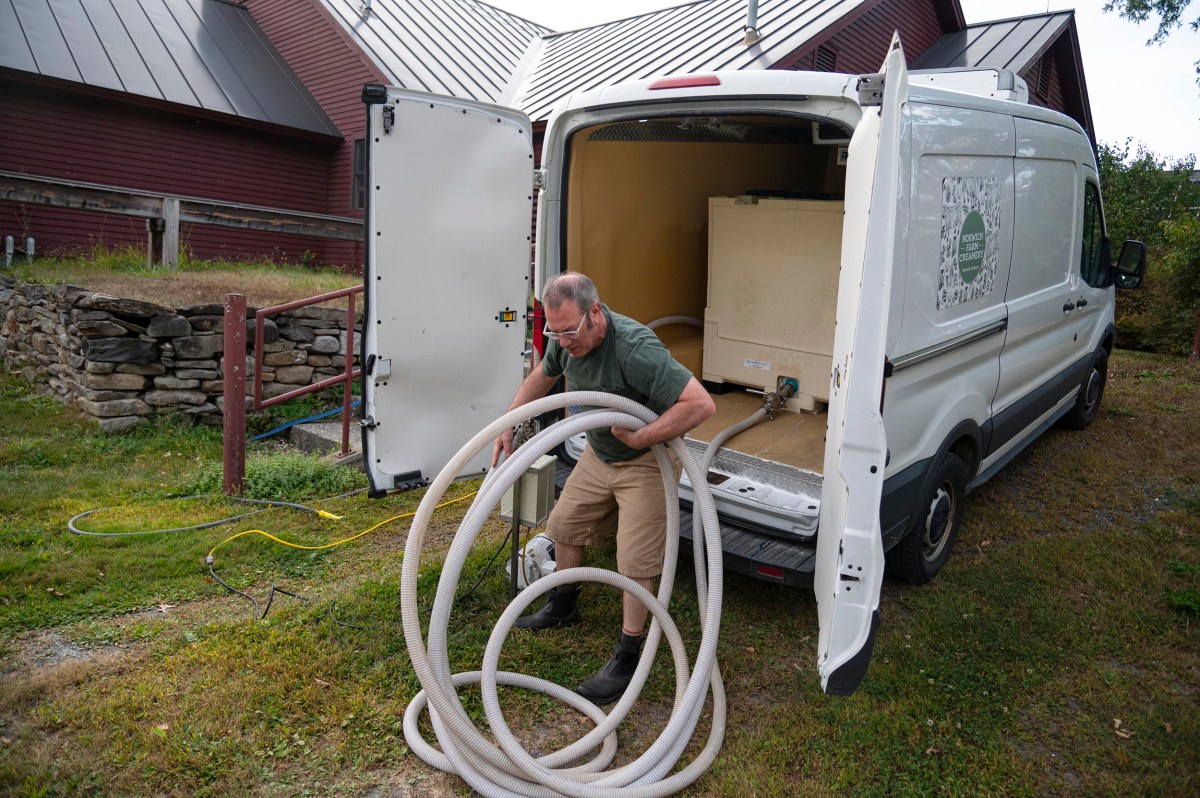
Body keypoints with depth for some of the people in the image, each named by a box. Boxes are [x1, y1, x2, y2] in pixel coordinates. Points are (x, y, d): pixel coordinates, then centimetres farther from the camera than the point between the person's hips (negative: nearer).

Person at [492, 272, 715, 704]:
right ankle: (562, 607, 42)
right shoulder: (566, 339, -12)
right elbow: (541, 377, 12)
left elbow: (701, 404, -41)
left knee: (635, 561, -7)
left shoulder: (634, 348, -36)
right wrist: (508, 424, 5)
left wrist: (639, 438, -35)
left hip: (645, 461, -8)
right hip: (598, 453, 8)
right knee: (564, 524, 18)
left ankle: (627, 660, 8)